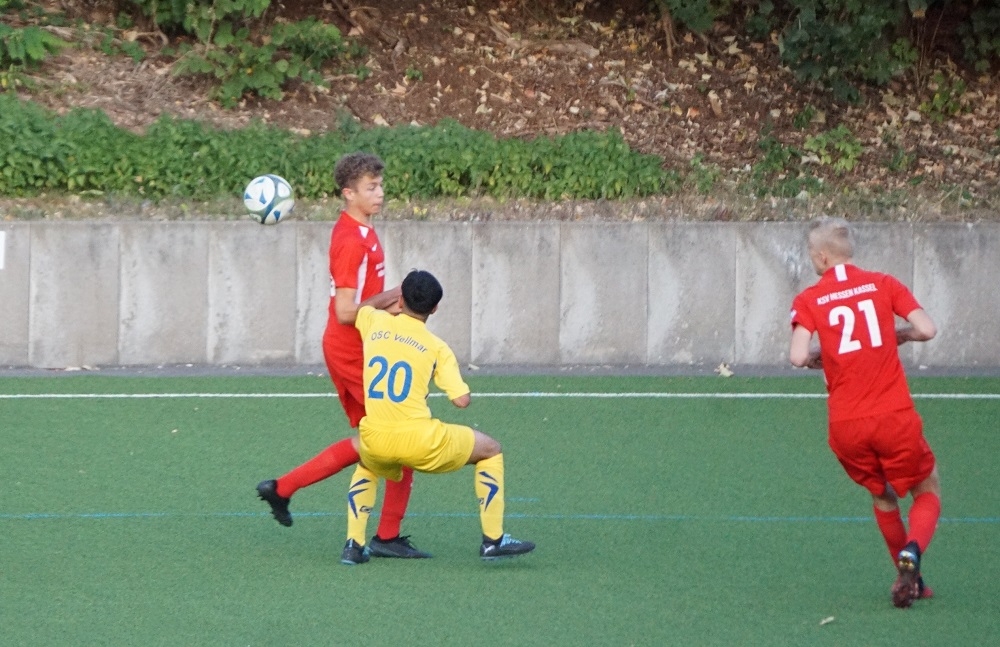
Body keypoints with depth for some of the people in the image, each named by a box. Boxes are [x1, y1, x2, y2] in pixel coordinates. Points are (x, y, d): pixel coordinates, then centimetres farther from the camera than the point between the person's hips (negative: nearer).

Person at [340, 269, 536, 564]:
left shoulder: (375, 323, 8)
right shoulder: (437, 348, 1)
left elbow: (354, 309, 33)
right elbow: (462, 400, -5)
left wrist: (393, 297, 42)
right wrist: (454, 381, 16)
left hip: (374, 441, 3)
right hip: (418, 441, -3)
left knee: (368, 467, 40)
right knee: (490, 449, 19)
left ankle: (354, 544, 21)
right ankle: (493, 540, 16)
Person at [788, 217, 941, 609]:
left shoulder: (808, 300, 2)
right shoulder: (883, 284, 4)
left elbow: (797, 356, -12)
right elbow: (927, 329, -5)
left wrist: (816, 357, 11)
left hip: (845, 426, 1)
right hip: (894, 415, -1)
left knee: (882, 495, 25)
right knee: (927, 492, 13)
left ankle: (908, 578, 25)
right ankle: (911, 550, -17)